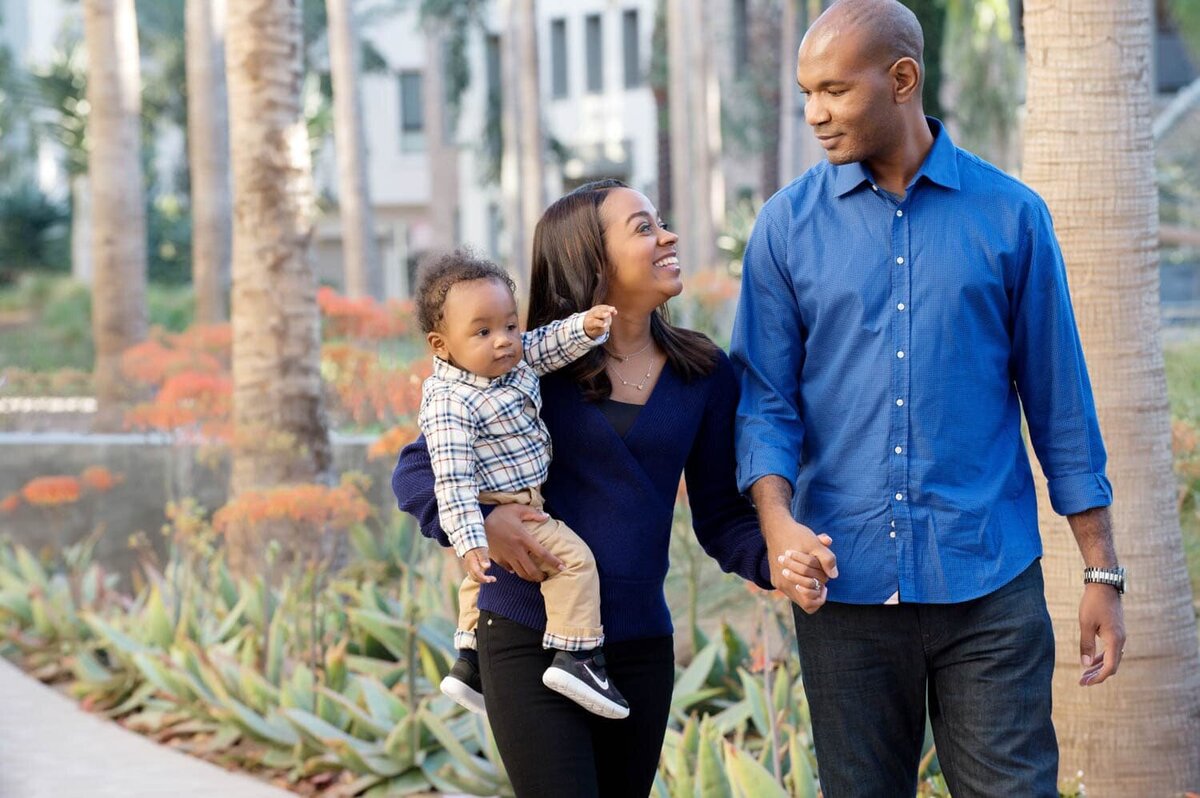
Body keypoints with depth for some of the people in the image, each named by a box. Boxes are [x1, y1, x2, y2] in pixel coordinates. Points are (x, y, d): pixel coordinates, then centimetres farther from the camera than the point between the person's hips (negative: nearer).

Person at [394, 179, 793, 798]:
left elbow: (719, 516, 8)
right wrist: (480, 522, -19)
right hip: (527, 637, -3)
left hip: (638, 642, 4)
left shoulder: (703, 374, 6)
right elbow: (415, 470, 1)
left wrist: (776, 559, -14)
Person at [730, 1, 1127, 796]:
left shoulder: (1011, 215, 2)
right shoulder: (789, 224, 4)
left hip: (988, 581, -1)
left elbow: (1061, 405, 5)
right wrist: (779, 523, -17)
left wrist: (1103, 572, 4)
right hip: (845, 583, 1)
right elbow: (766, 399, 2)